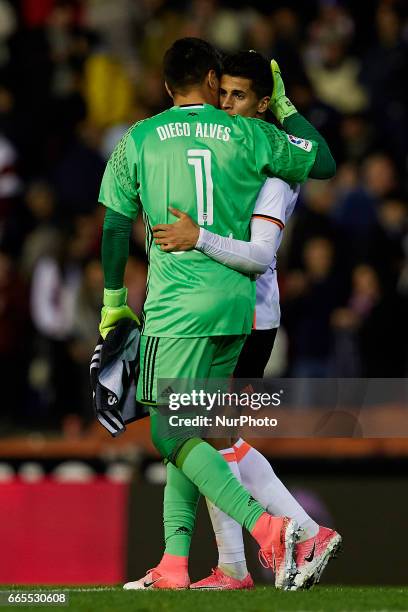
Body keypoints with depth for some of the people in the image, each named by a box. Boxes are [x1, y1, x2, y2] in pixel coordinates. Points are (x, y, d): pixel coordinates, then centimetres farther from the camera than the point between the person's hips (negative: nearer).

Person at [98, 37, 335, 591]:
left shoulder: (137, 141, 3)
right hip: (237, 301, 4)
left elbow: (115, 227, 4)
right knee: (188, 431, 13)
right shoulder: (248, 135, 6)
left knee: (171, 435, -6)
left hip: (177, 304, -4)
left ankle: (266, 527, -25)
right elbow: (325, 164, 17)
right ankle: (174, 564, 8)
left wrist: (113, 299, 16)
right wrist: (286, 108, 30)